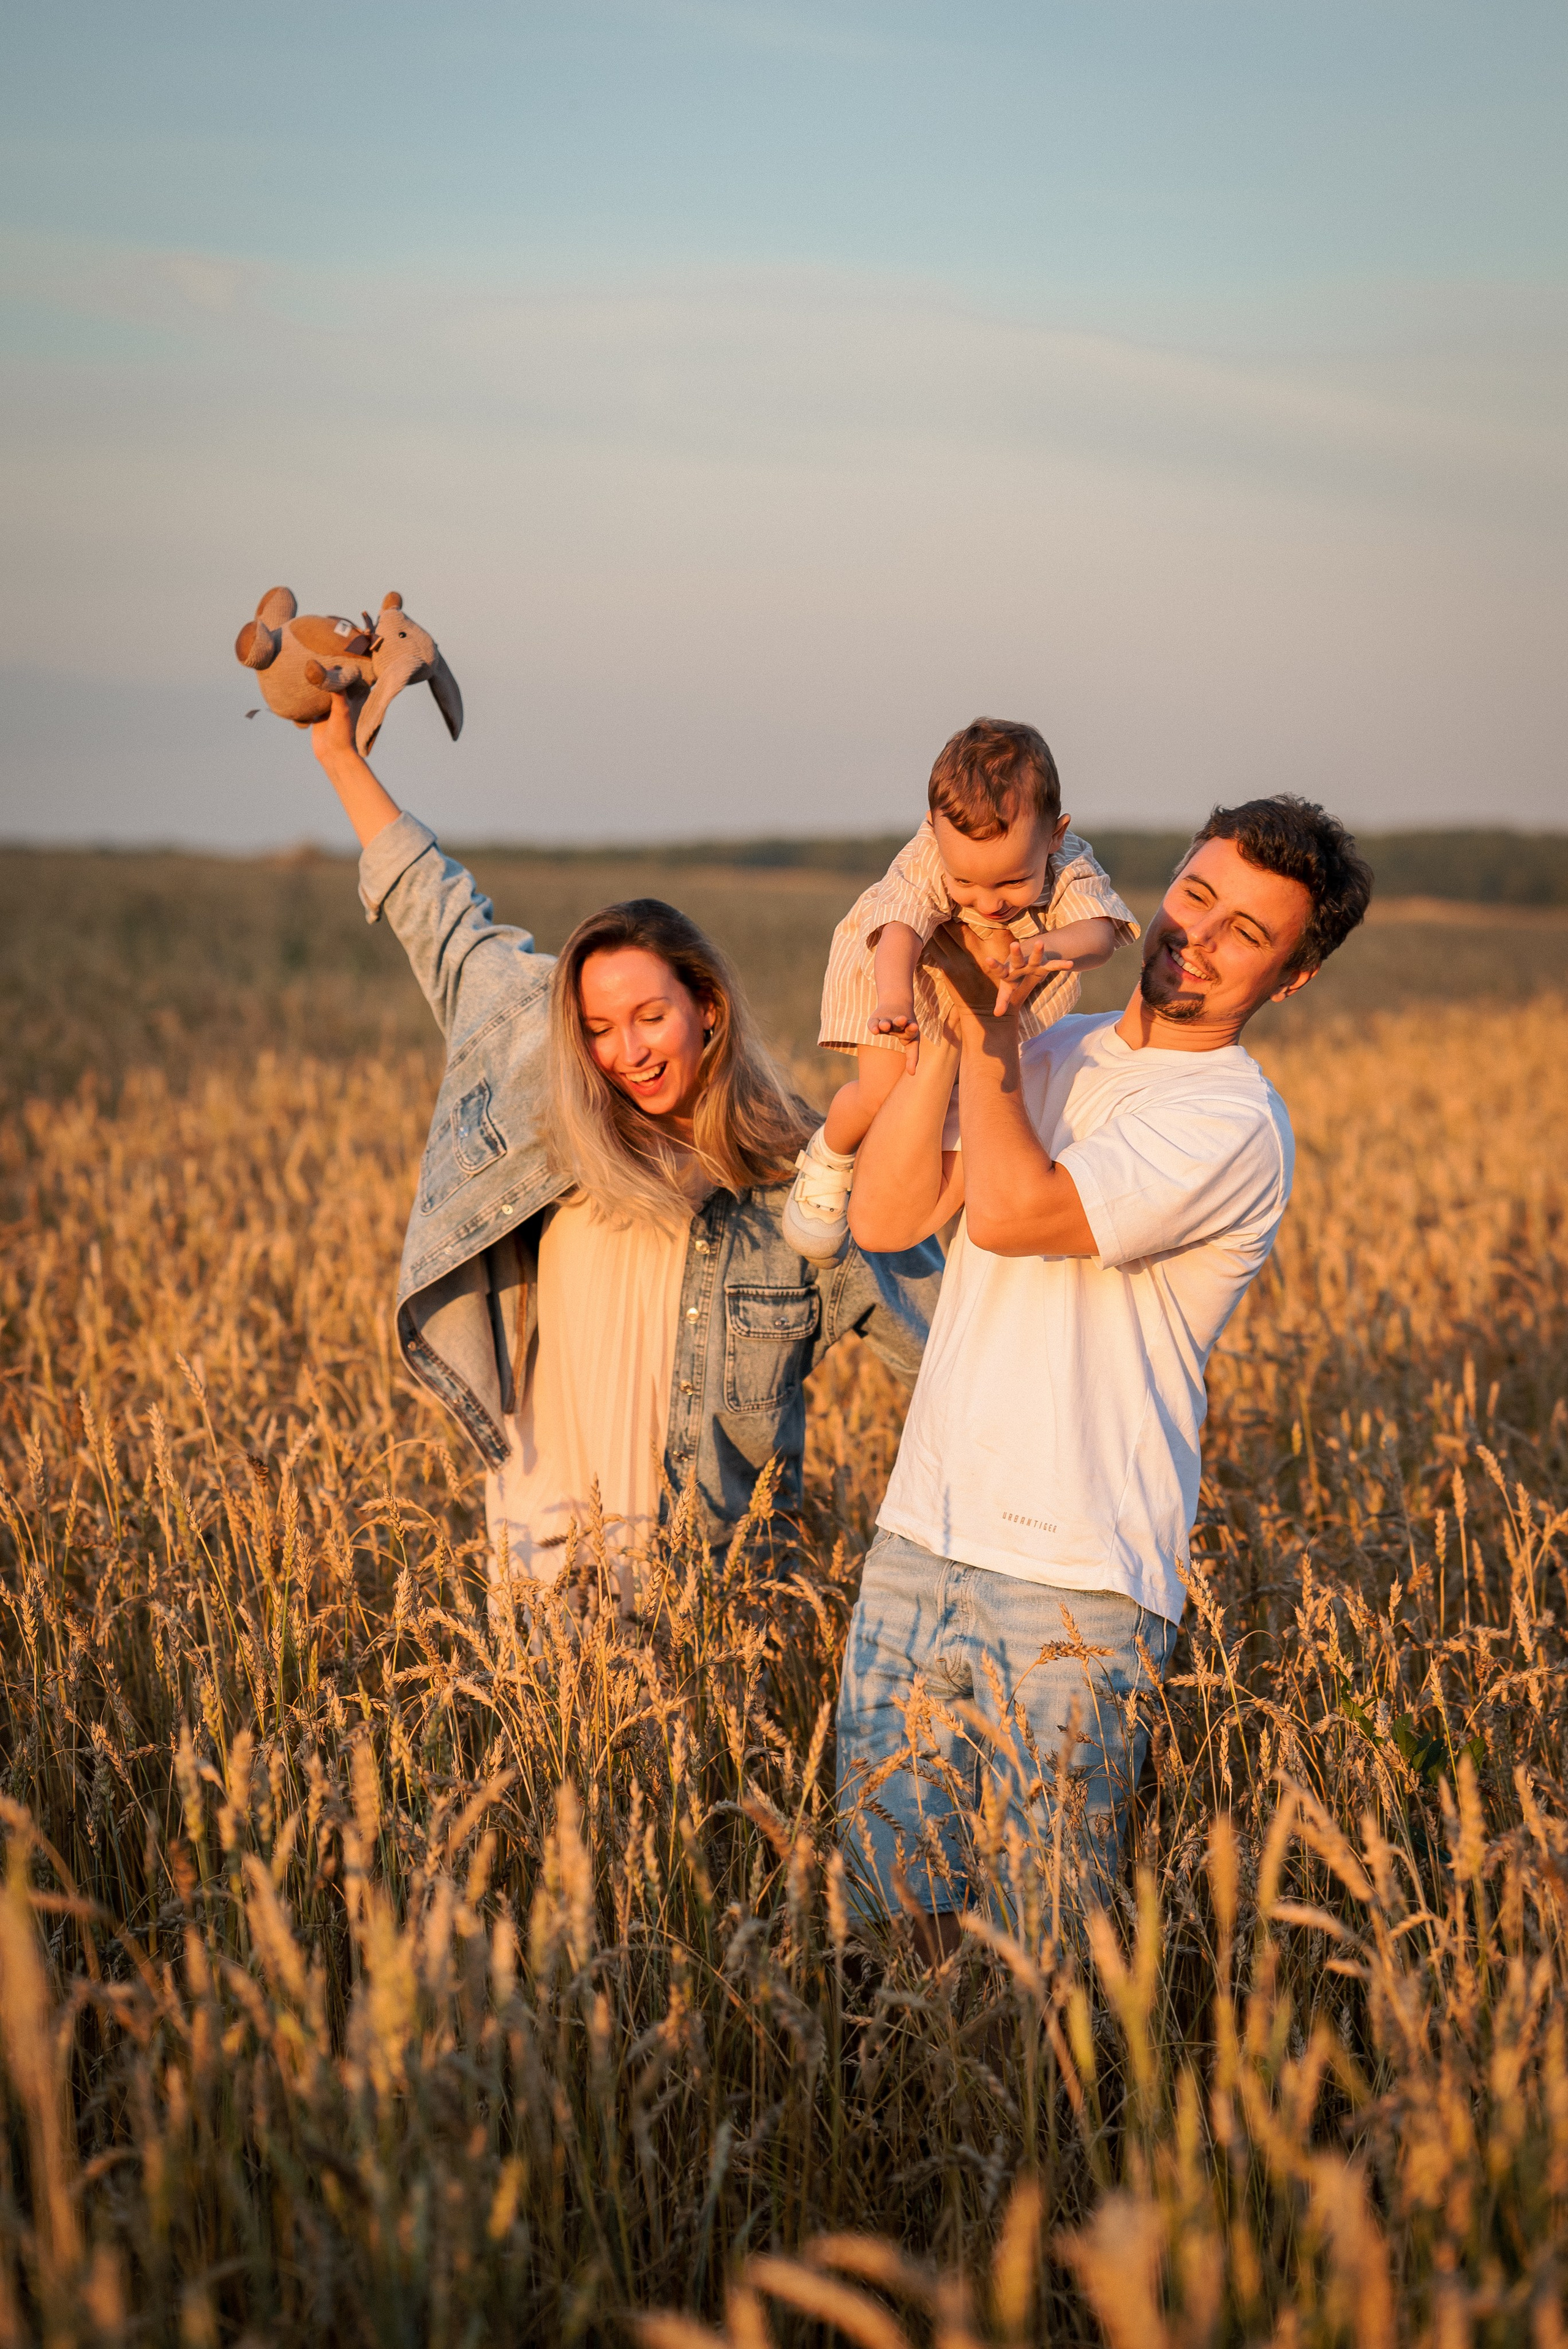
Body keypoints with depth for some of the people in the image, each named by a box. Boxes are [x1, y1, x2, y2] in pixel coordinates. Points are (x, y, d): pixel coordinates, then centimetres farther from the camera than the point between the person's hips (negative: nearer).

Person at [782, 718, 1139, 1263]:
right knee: (882, 1091, -17)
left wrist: (1046, 948, -67)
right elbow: (900, 931, -52)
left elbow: (1100, 932, -45)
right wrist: (895, 1002, -72)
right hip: (893, 968, -4)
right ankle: (829, 1159, 13)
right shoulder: (925, 860, -40)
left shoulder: (1069, 865, -32)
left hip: (993, 972, 4)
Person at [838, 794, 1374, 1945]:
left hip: (1079, 1584, -6)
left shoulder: (1233, 1121, -11)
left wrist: (988, 1021, -13)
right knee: (886, 1875, 11)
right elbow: (884, 1216, 0)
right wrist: (950, 1029, -8)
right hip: (919, 1538, 6)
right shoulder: (1052, 1053, 11)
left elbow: (1009, 1213, -22)